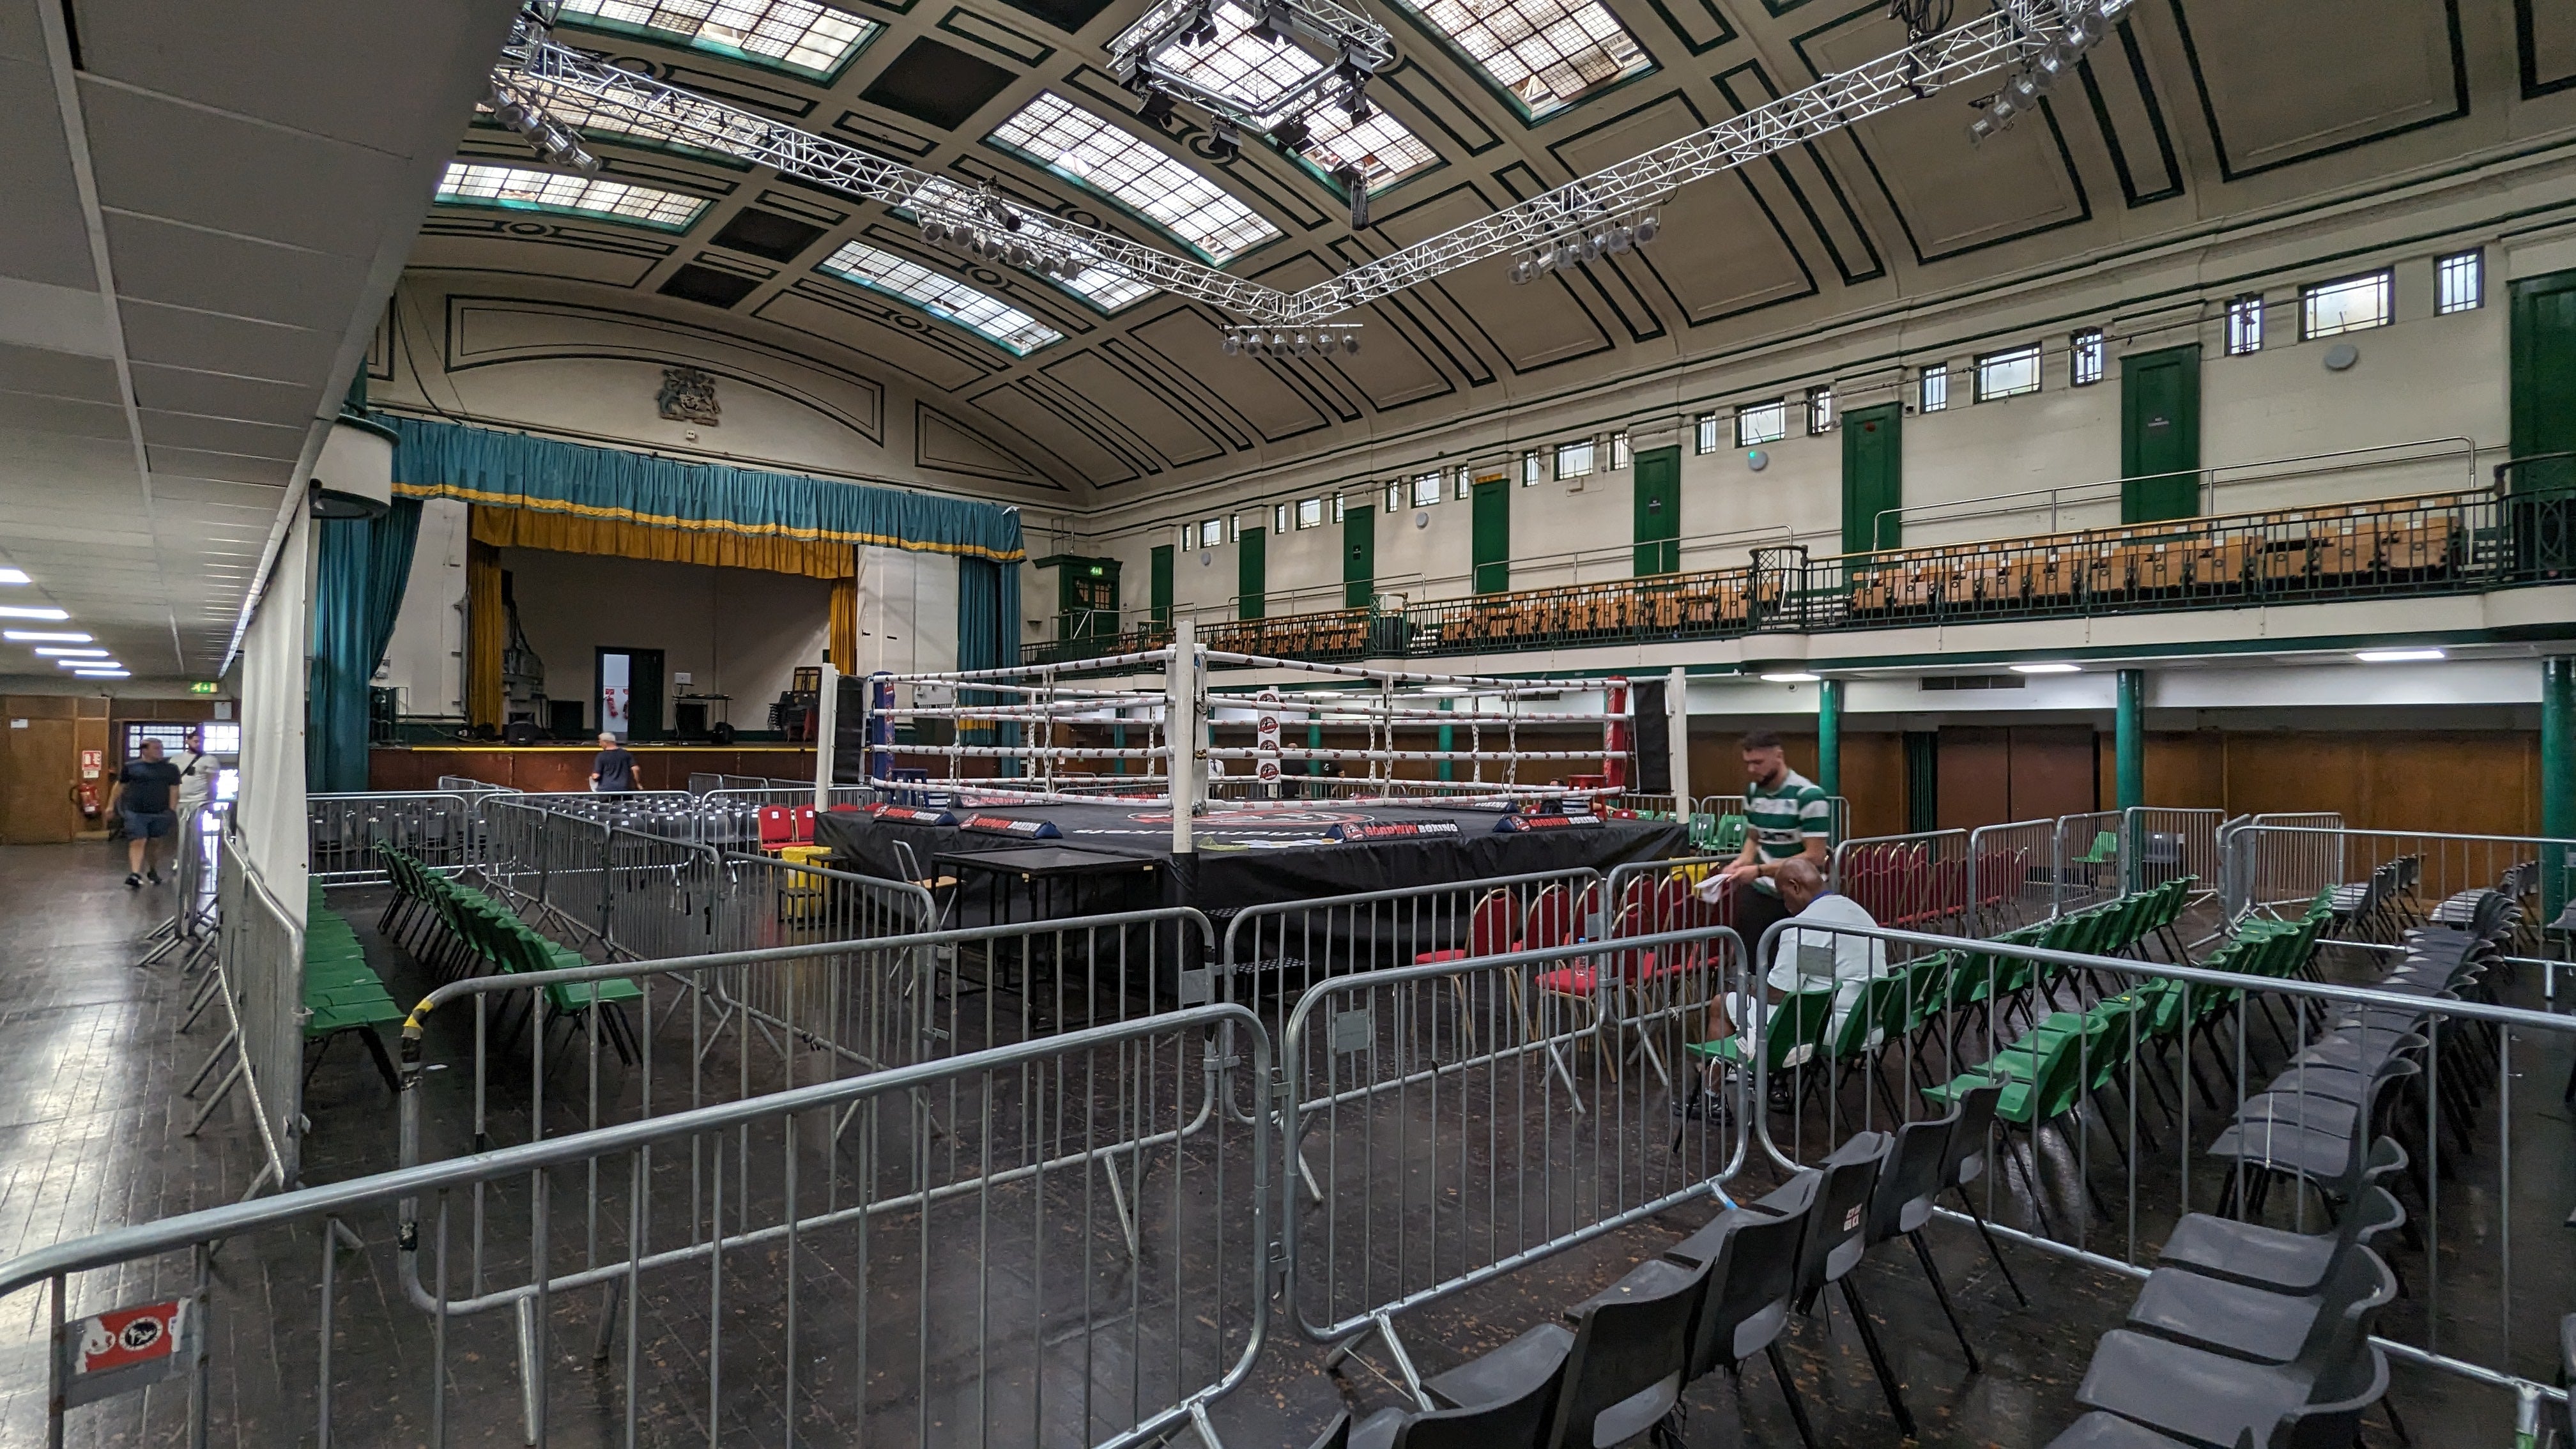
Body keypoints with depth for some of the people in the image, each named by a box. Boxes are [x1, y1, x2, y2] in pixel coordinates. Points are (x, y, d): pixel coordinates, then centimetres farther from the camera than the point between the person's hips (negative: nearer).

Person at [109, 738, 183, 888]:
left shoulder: (171, 769, 5)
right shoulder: (130, 767, 3)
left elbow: (174, 790, 4)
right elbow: (120, 786, 11)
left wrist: (172, 811, -3)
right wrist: (111, 805, 10)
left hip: (160, 814, 1)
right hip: (135, 813, -1)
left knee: (155, 843, 10)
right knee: (137, 842, -10)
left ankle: (153, 871, 28)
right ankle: (135, 875, -18)